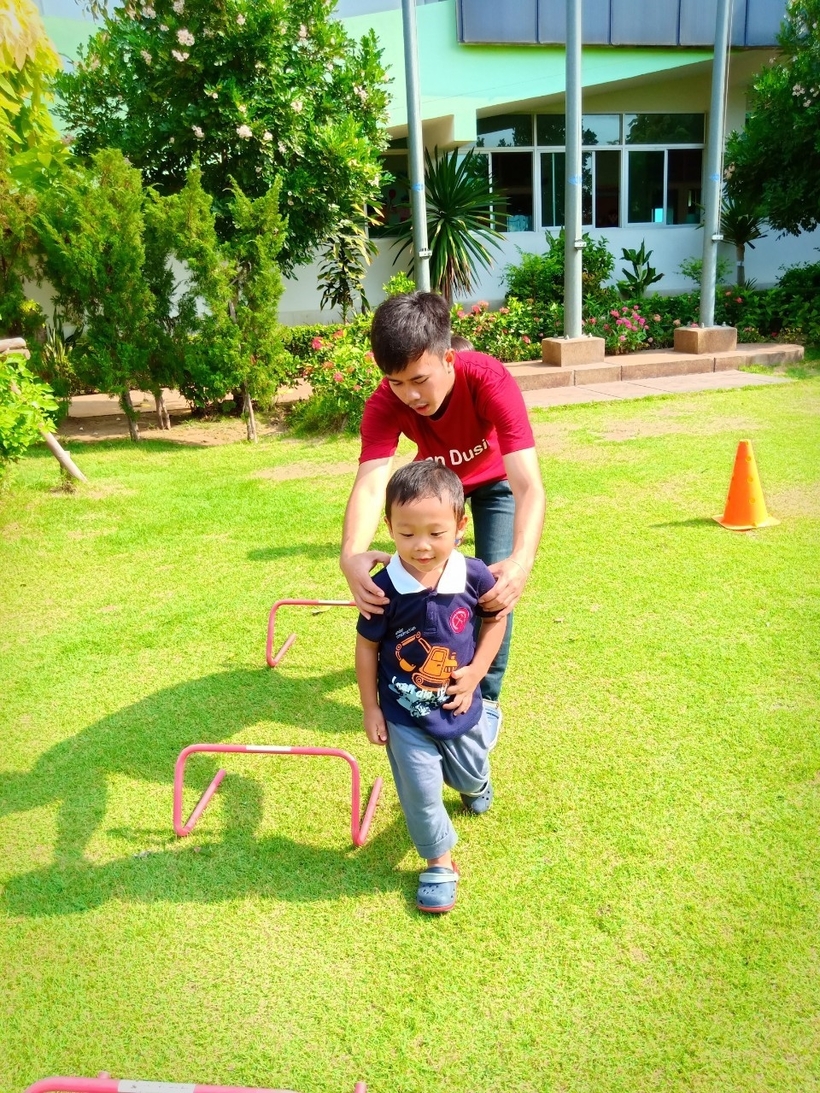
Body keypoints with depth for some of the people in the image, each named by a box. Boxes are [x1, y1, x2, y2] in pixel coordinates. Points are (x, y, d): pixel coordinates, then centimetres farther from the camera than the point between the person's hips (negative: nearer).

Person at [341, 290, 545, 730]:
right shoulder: (385, 403, -35)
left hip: (495, 479, -2)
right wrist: (351, 555, -69)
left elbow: (527, 484, -50)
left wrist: (521, 561, -69)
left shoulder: (489, 380, -42)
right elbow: (370, 484, -48)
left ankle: (486, 696, 10)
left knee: (495, 584, -11)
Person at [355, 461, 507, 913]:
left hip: (459, 707, 3)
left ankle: (475, 782, 64)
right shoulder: (384, 588, -24)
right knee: (421, 794, 6)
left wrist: (476, 672, -8)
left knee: (471, 774, 27)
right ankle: (439, 863, 31)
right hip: (405, 716, -2)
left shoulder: (473, 575, -19)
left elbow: (495, 618, 0)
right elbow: (367, 647, -10)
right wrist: (370, 709, -6)